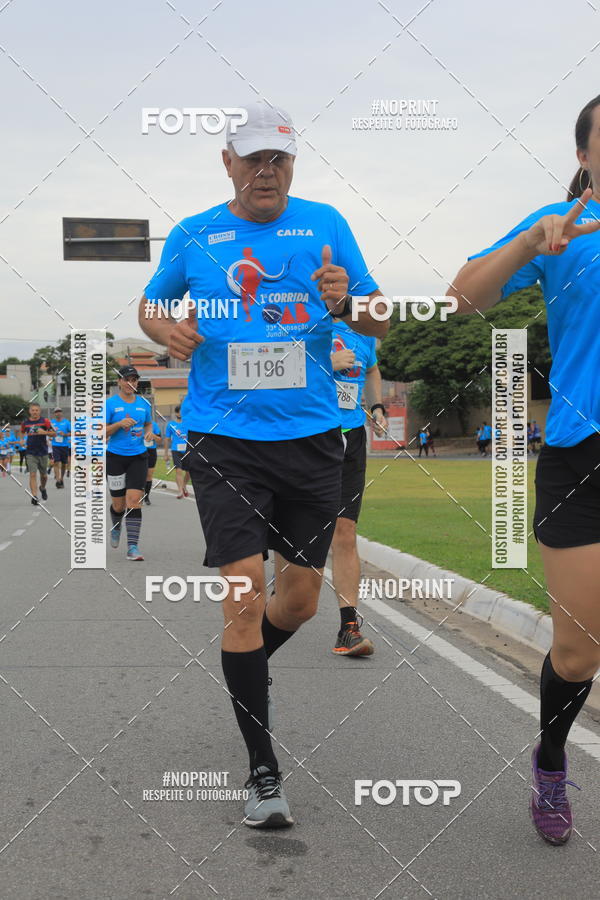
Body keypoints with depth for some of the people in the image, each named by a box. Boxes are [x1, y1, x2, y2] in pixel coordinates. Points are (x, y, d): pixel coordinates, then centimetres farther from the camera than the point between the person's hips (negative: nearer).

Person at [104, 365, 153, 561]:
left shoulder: (143, 403, 6)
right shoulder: (110, 403, -4)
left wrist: (148, 432, 0)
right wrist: (120, 424, -20)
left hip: (138, 457, 2)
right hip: (116, 457, -2)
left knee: (134, 501, -12)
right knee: (119, 504, 7)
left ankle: (132, 547, -11)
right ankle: (116, 528, 43)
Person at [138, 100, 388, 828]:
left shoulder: (325, 224, 5)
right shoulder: (192, 237, 6)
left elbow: (380, 324, 6)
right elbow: (150, 304, 21)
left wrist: (346, 302, -16)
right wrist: (165, 330, -2)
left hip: (312, 435, 2)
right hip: (224, 436, -2)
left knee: (301, 595, 10)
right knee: (244, 592, -10)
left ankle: (244, 671, 43)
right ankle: (263, 769, 2)